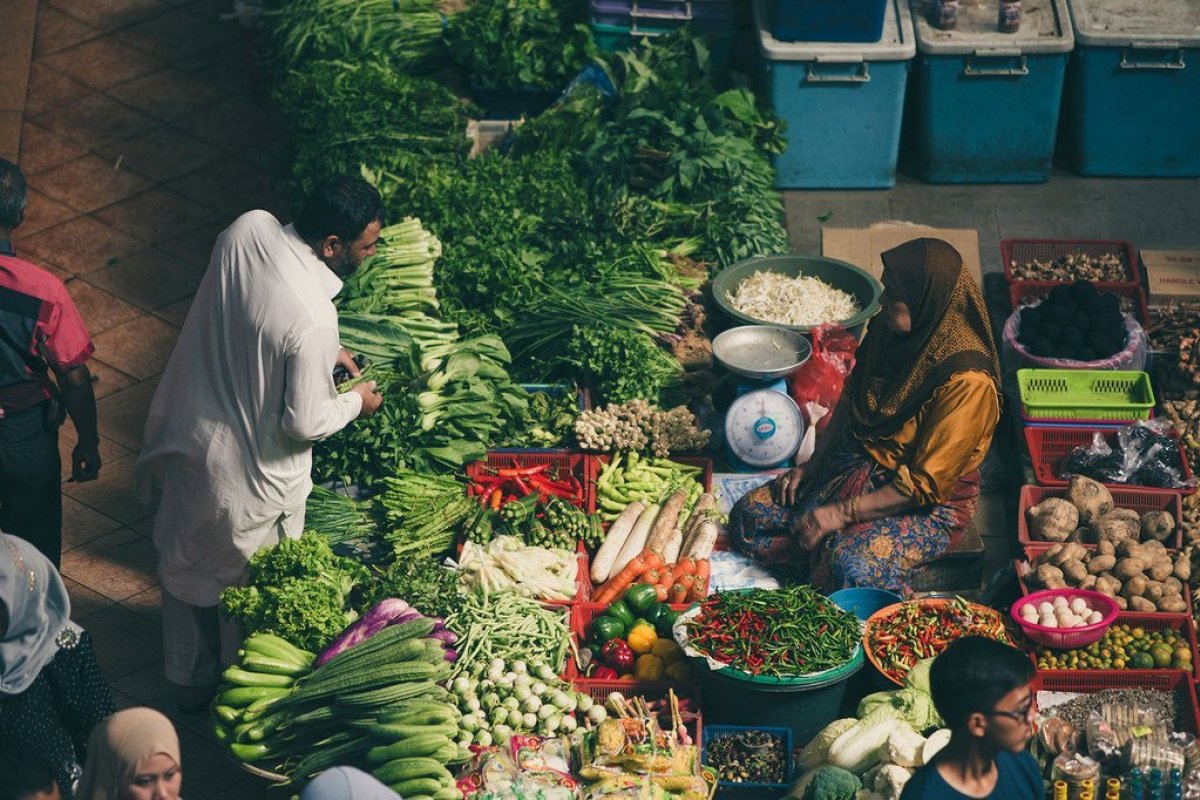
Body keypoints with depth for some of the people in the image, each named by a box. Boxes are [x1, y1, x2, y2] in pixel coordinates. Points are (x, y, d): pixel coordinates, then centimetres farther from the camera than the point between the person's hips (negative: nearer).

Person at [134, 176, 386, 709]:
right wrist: (357, 403, -6)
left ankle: (188, 682, 51)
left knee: (187, 565, 28)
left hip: (188, 432, 7)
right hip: (252, 471, -7)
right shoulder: (313, 322, -36)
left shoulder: (247, 230, -16)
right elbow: (305, 424, -25)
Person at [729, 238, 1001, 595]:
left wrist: (842, 513, -21)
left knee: (852, 565, -35)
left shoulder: (966, 381, -28)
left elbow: (926, 484, -24)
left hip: (932, 503, -8)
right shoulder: (889, 329, -6)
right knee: (749, 514, -3)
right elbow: (851, 401, 13)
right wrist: (811, 466, 5)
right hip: (860, 464, 8)